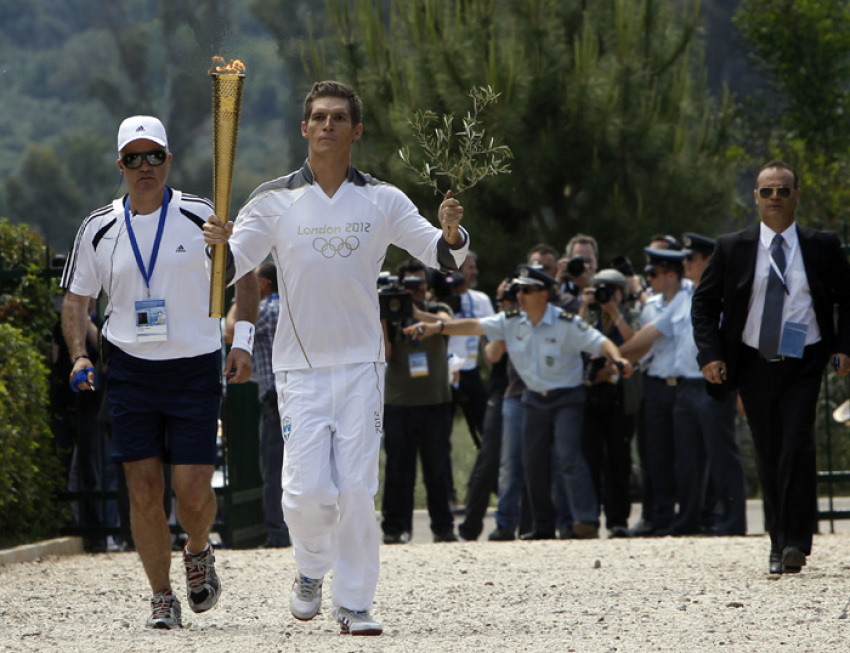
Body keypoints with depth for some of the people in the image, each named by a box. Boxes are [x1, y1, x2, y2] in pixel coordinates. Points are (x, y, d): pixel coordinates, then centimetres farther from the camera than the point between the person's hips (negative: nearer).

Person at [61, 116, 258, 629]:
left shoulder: (200, 217, -2)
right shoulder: (99, 230, 3)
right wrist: (79, 355, -4)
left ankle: (199, 553, 25)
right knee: (144, 490, -3)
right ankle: (162, 598, 9)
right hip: (131, 370, 2)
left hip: (195, 369, -2)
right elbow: (76, 299, 12)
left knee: (193, 490, -7)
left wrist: (244, 341, -6)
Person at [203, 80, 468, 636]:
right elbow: (230, 268, -4)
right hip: (300, 366, 0)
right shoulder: (275, 202, 1)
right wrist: (220, 246, -27)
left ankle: (356, 603, 5)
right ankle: (311, 571, 22)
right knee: (308, 489, -7)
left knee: (358, 490, -4)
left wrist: (451, 234, -22)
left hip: (362, 364, 0)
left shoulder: (382, 201, 3)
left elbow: (441, 255, 1)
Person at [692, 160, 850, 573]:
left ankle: (795, 543, -17)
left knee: (797, 447, -17)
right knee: (768, 457, 6)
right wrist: (710, 354, -5)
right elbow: (704, 303, 8)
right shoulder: (732, 249, 4)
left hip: (803, 364, -2)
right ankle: (778, 543, 17)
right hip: (754, 365, 2)